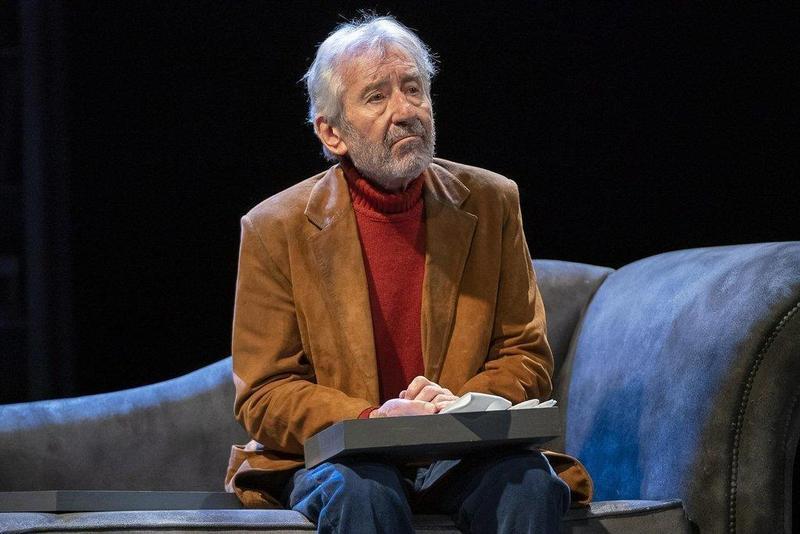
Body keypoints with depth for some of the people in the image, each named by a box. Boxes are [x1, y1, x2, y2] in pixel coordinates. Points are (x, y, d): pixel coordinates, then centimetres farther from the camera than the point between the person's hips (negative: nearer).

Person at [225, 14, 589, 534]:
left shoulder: (490, 203, 6)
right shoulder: (277, 229, -1)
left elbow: (527, 357, 9)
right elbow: (264, 394, -3)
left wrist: (462, 404, -14)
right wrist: (371, 421, -21)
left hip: (459, 455, 2)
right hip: (333, 456, -2)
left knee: (530, 484, -30)